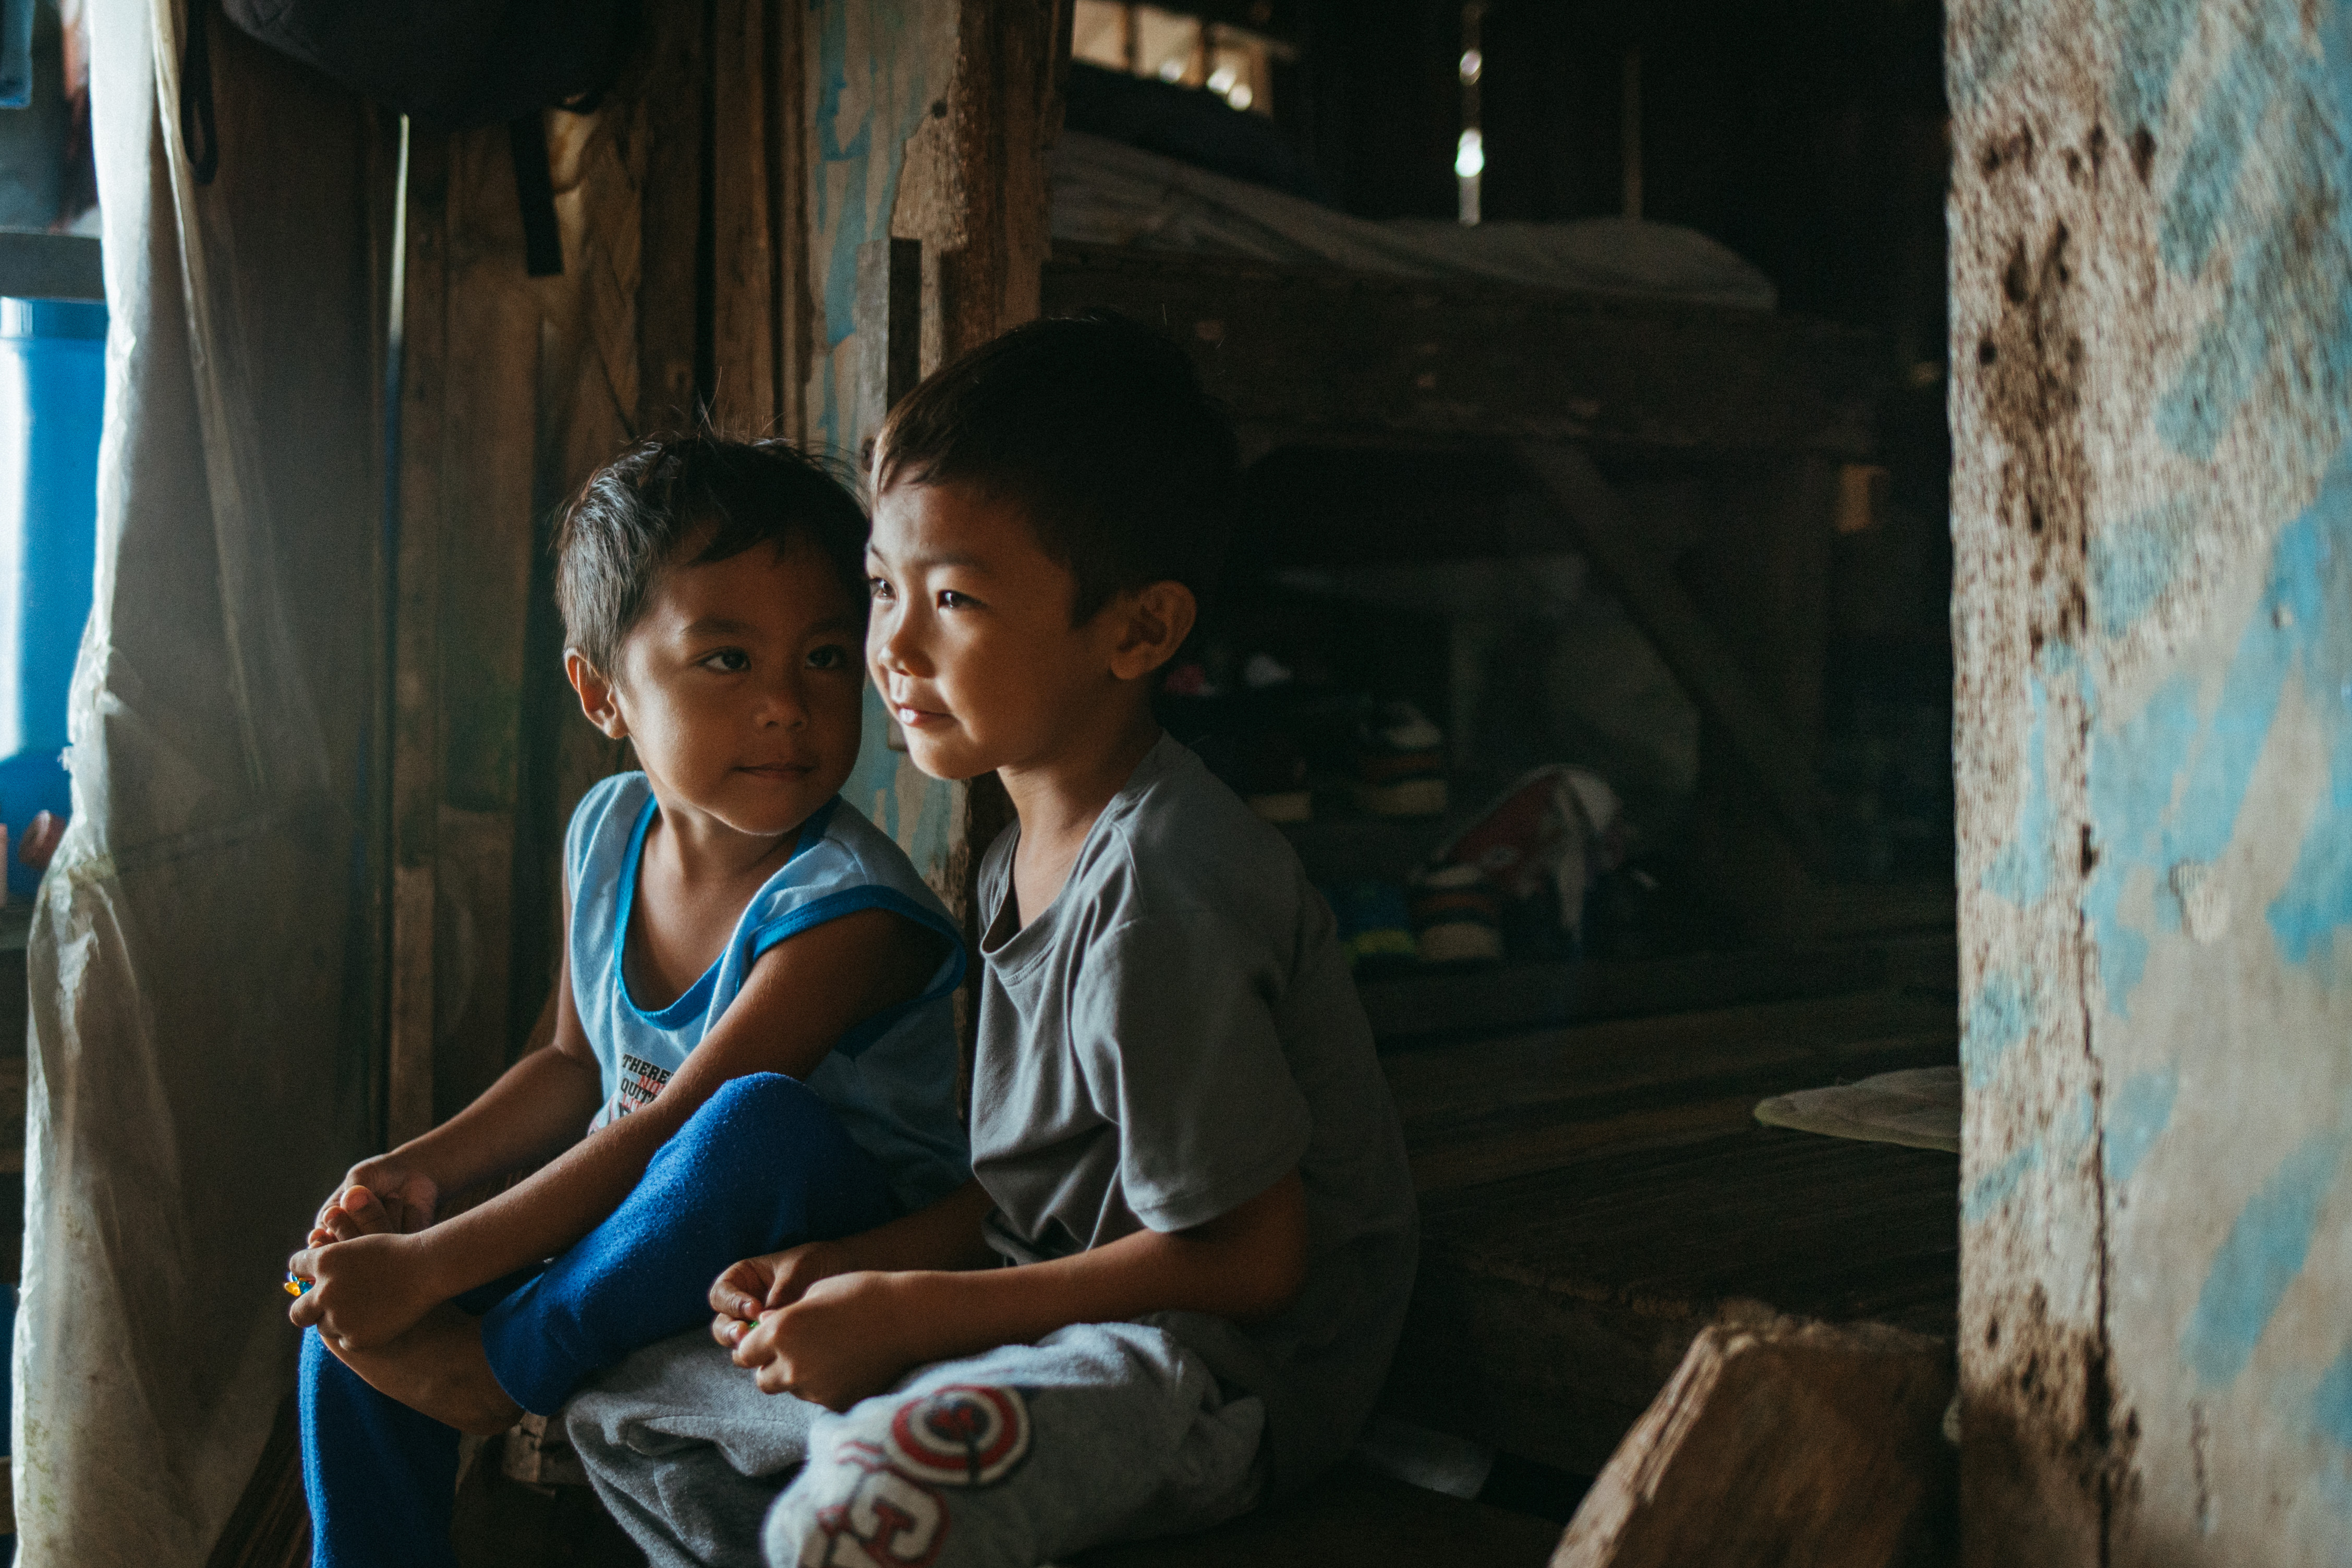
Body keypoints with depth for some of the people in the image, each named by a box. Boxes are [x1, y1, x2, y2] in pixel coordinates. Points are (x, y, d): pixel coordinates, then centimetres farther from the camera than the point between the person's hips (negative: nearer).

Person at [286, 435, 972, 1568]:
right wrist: (423, 1167, 0)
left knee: (764, 1122, -37)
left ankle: (497, 1367, -19)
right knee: (351, 1325, -5)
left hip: (843, 1240, -6)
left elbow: (667, 1131, -27)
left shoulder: (846, 907, -25)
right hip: (626, 1228, 7)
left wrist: (430, 1264, -25)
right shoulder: (606, 836, -1)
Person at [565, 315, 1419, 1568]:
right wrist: (859, 1263, -3)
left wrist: (907, 1312, -17)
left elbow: (1246, 1258, -21)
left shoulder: (1156, 900, -23)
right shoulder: (1023, 851, 9)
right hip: (1065, 1322, 10)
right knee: (621, 1408, 11)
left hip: (1232, 1368, -9)